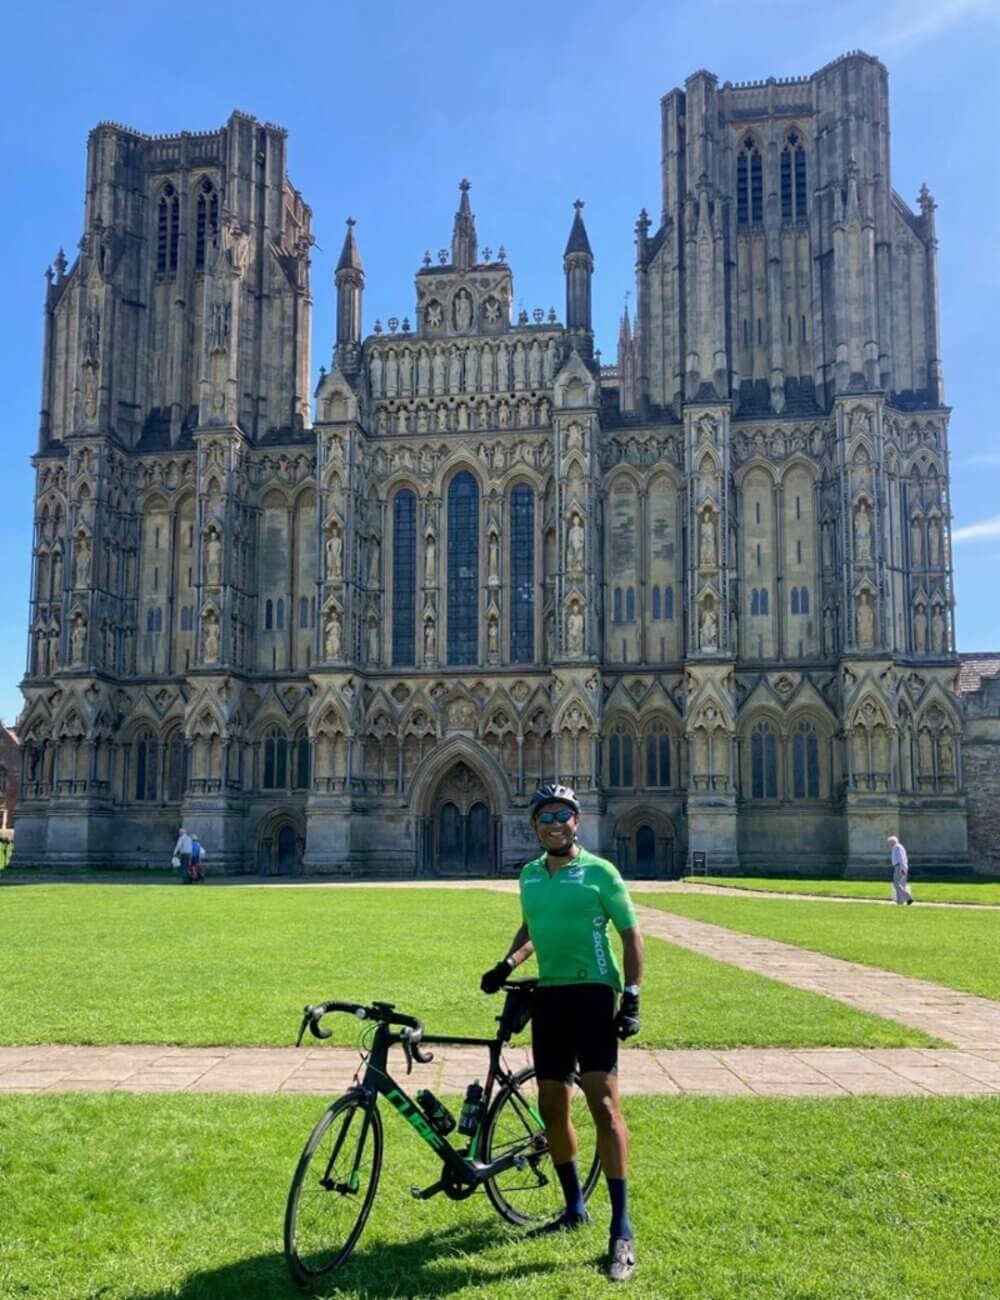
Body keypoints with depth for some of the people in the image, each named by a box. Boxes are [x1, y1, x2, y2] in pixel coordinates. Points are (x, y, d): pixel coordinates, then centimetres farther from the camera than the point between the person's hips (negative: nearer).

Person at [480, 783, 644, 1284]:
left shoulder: (600, 871, -6)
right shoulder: (529, 875, 9)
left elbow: (630, 935, -4)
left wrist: (632, 996, -12)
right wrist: (507, 963, 8)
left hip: (591, 994, -6)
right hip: (548, 996, 6)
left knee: (603, 1105, -12)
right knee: (552, 1108, 12)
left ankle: (622, 1230, -6)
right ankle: (574, 1208, 30)